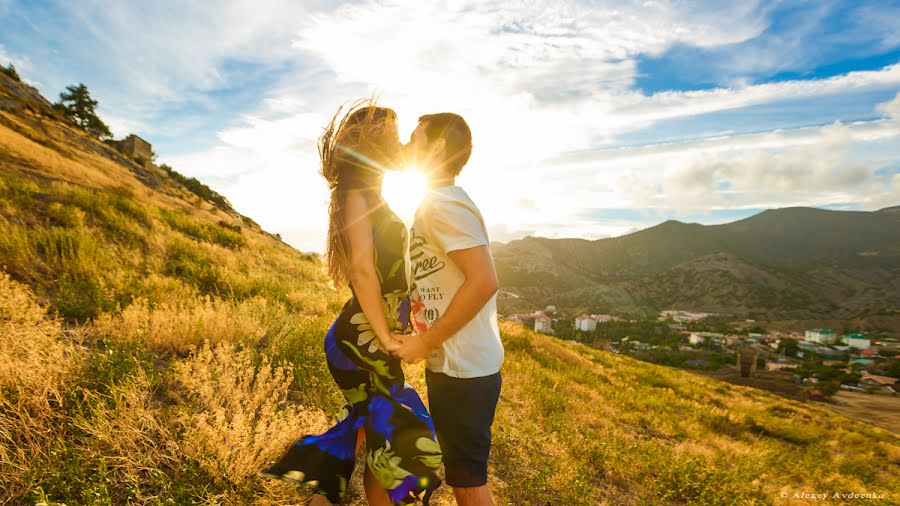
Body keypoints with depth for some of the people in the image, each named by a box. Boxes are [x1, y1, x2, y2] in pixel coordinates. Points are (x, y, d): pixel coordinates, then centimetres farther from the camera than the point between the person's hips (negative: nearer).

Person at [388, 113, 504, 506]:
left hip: (462, 369, -10)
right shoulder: (441, 203, 14)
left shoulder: (442, 204, -17)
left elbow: (484, 282, -26)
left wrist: (426, 342, -18)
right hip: (452, 365, 10)